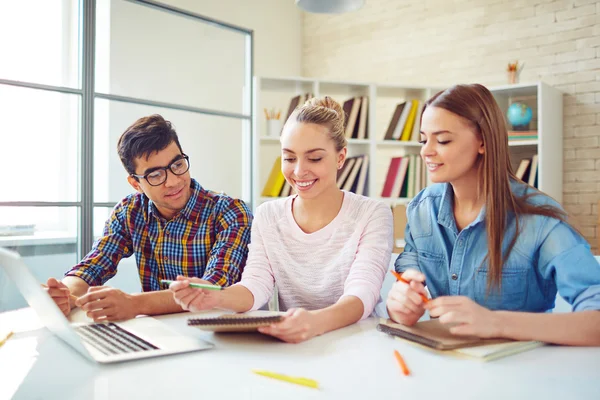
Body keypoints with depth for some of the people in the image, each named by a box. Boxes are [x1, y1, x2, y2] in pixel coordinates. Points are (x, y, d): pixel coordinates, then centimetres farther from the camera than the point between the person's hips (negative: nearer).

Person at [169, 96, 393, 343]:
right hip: (288, 348, 2)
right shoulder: (267, 216, 4)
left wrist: (316, 322, -41)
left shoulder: (372, 215, -7)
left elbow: (362, 295, -20)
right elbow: (256, 286, -6)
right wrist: (216, 297, -29)